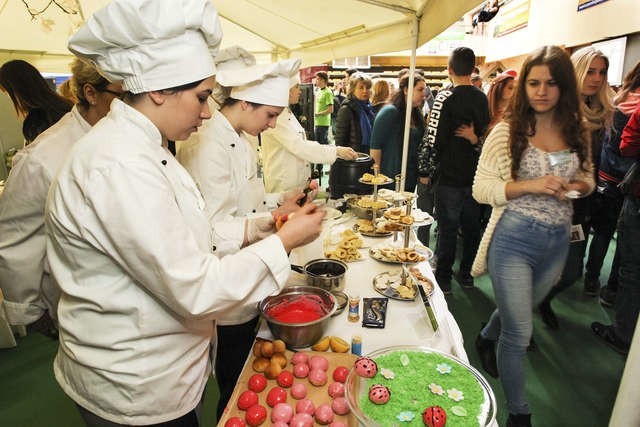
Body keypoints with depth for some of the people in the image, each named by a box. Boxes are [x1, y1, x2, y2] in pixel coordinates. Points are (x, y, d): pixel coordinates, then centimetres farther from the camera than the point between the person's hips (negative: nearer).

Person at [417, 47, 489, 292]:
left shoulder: (446, 98, -13)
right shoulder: (482, 98, 6)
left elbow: (434, 138, -15)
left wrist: (425, 171, -8)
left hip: (449, 175, -5)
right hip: (475, 175, 6)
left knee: (448, 228, 4)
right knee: (471, 226, 15)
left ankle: (443, 278, 14)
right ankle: (467, 274, 28)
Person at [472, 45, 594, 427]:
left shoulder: (577, 131, 3)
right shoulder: (507, 131, -10)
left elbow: (587, 177, 16)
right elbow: (481, 189, -11)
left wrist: (578, 186, -7)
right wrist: (530, 185, -24)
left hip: (558, 241, 5)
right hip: (514, 238, -5)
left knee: (521, 311, 26)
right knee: (519, 333, 2)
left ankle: (486, 338, 59)